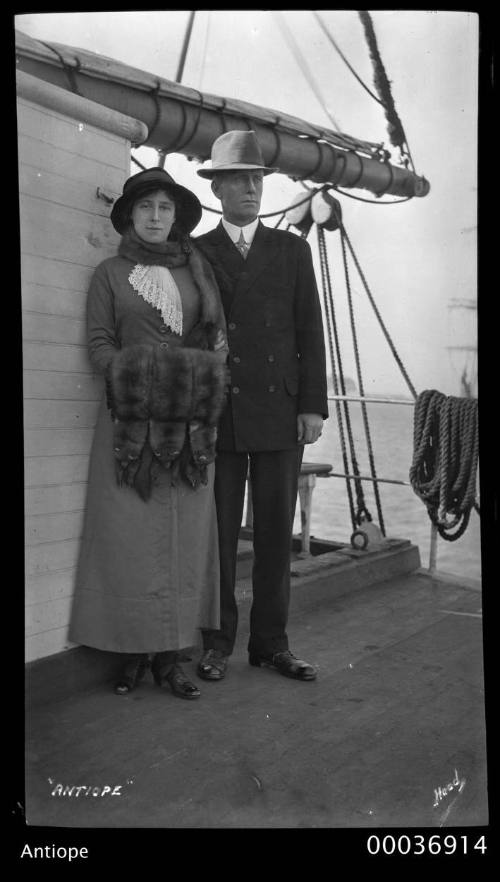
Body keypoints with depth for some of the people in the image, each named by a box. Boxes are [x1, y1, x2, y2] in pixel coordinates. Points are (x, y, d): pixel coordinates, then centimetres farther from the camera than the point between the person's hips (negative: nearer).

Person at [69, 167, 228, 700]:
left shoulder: (196, 268, 15)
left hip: (190, 421, 2)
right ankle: (133, 651, 9)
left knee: (184, 532, 1)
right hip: (130, 419, -2)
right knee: (131, 532, -2)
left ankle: (169, 655, 10)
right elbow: (98, 342, 3)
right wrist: (130, 370, -14)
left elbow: (220, 334, 13)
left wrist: (209, 375, -5)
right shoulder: (110, 273, 9)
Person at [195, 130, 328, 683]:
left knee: (275, 532, 5)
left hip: (280, 412, 2)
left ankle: (270, 642, 16)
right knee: (218, 533, 2)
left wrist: (313, 406, 0)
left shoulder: (292, 250, 13)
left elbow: (310, 331, 9)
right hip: (216, 416, -1)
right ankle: (218, 643, 14)